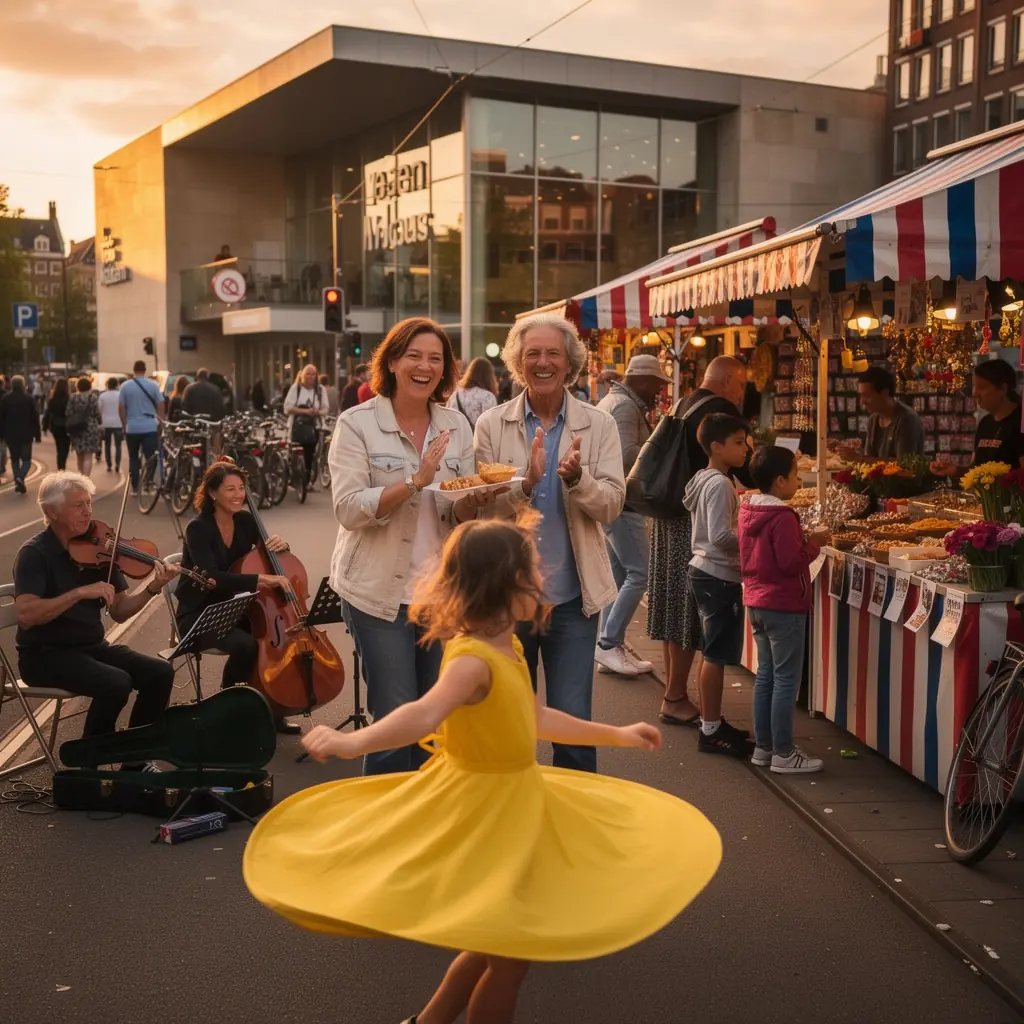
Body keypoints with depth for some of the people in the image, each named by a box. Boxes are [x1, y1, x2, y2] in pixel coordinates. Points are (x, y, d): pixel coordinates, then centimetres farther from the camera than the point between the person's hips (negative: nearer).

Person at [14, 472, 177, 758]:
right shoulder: (35, 553, -13)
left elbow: (119, 612, 2)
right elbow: (26, 615, -28)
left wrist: (153, 587, -15)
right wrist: (80, 592, -32)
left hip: (92, 646, 6)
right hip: (46, 654, -6)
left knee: (160, 672, -13)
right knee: (117, 683, -29)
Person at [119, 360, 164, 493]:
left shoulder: (125, 386, 1)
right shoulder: (153, 385, -1)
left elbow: (121, 408, 2)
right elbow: (160, 406, -1)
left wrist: (124, 426, 11)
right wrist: (161, 422, 9)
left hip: (132, 428, 1)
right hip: (150, 427, -1)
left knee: (133, 458, 11)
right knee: (150, 458, 0)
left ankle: (135, 487, 9)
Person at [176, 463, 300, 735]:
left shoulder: (245, 521, 0)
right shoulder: (198, 529, -17)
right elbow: (211, 576, -32)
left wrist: (280, 546, -12)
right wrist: (261, 579, -40)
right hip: (198, 616, -6)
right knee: (245, 644, -32)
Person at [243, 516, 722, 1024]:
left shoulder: (509, 649, 4)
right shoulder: (472, 658, -27)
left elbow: (536, 720, 18)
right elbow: (426, 714, -45)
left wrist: (617, 735, 26)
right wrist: (351, 741, -62)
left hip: (515, 802, 10)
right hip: (482, 809, -10)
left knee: (506, 940, 21)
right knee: (510, 951, 3)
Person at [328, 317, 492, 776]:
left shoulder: (456, 426, 7)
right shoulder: (357, 424, -6)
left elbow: (460, 515, 9)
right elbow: (348, 510, -14)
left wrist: (475, 500, -14)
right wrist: (415, 482, -25)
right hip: (381, 591, -4)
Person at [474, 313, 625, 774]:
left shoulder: (598, 425, 0)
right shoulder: (491, 425, -1)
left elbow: (611, 504, -7)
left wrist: (576, 478, -27)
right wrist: (527, 481, -24)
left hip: (572, 596, 0)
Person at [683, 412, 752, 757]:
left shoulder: (703, 479, 11)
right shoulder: (720, 484, -18)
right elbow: (721, 536, -25)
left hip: (705, 571, 10)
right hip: (719, 576, -10)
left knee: (713, 653, 16)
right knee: (717, 654, -4)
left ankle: (712, 723, 24)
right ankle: (711, 731, 2)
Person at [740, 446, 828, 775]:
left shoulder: (748, 511, 7)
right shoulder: (782, 517, -20)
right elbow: (791, 562, -21)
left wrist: (804, 540, 12)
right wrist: (815, 543, -8)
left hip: (756, 602, 9)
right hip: (784, 605, -9)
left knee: (766, 675, 15)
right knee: (786, 679, -2)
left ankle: (763, 746, 21)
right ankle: (783, 753, 3)